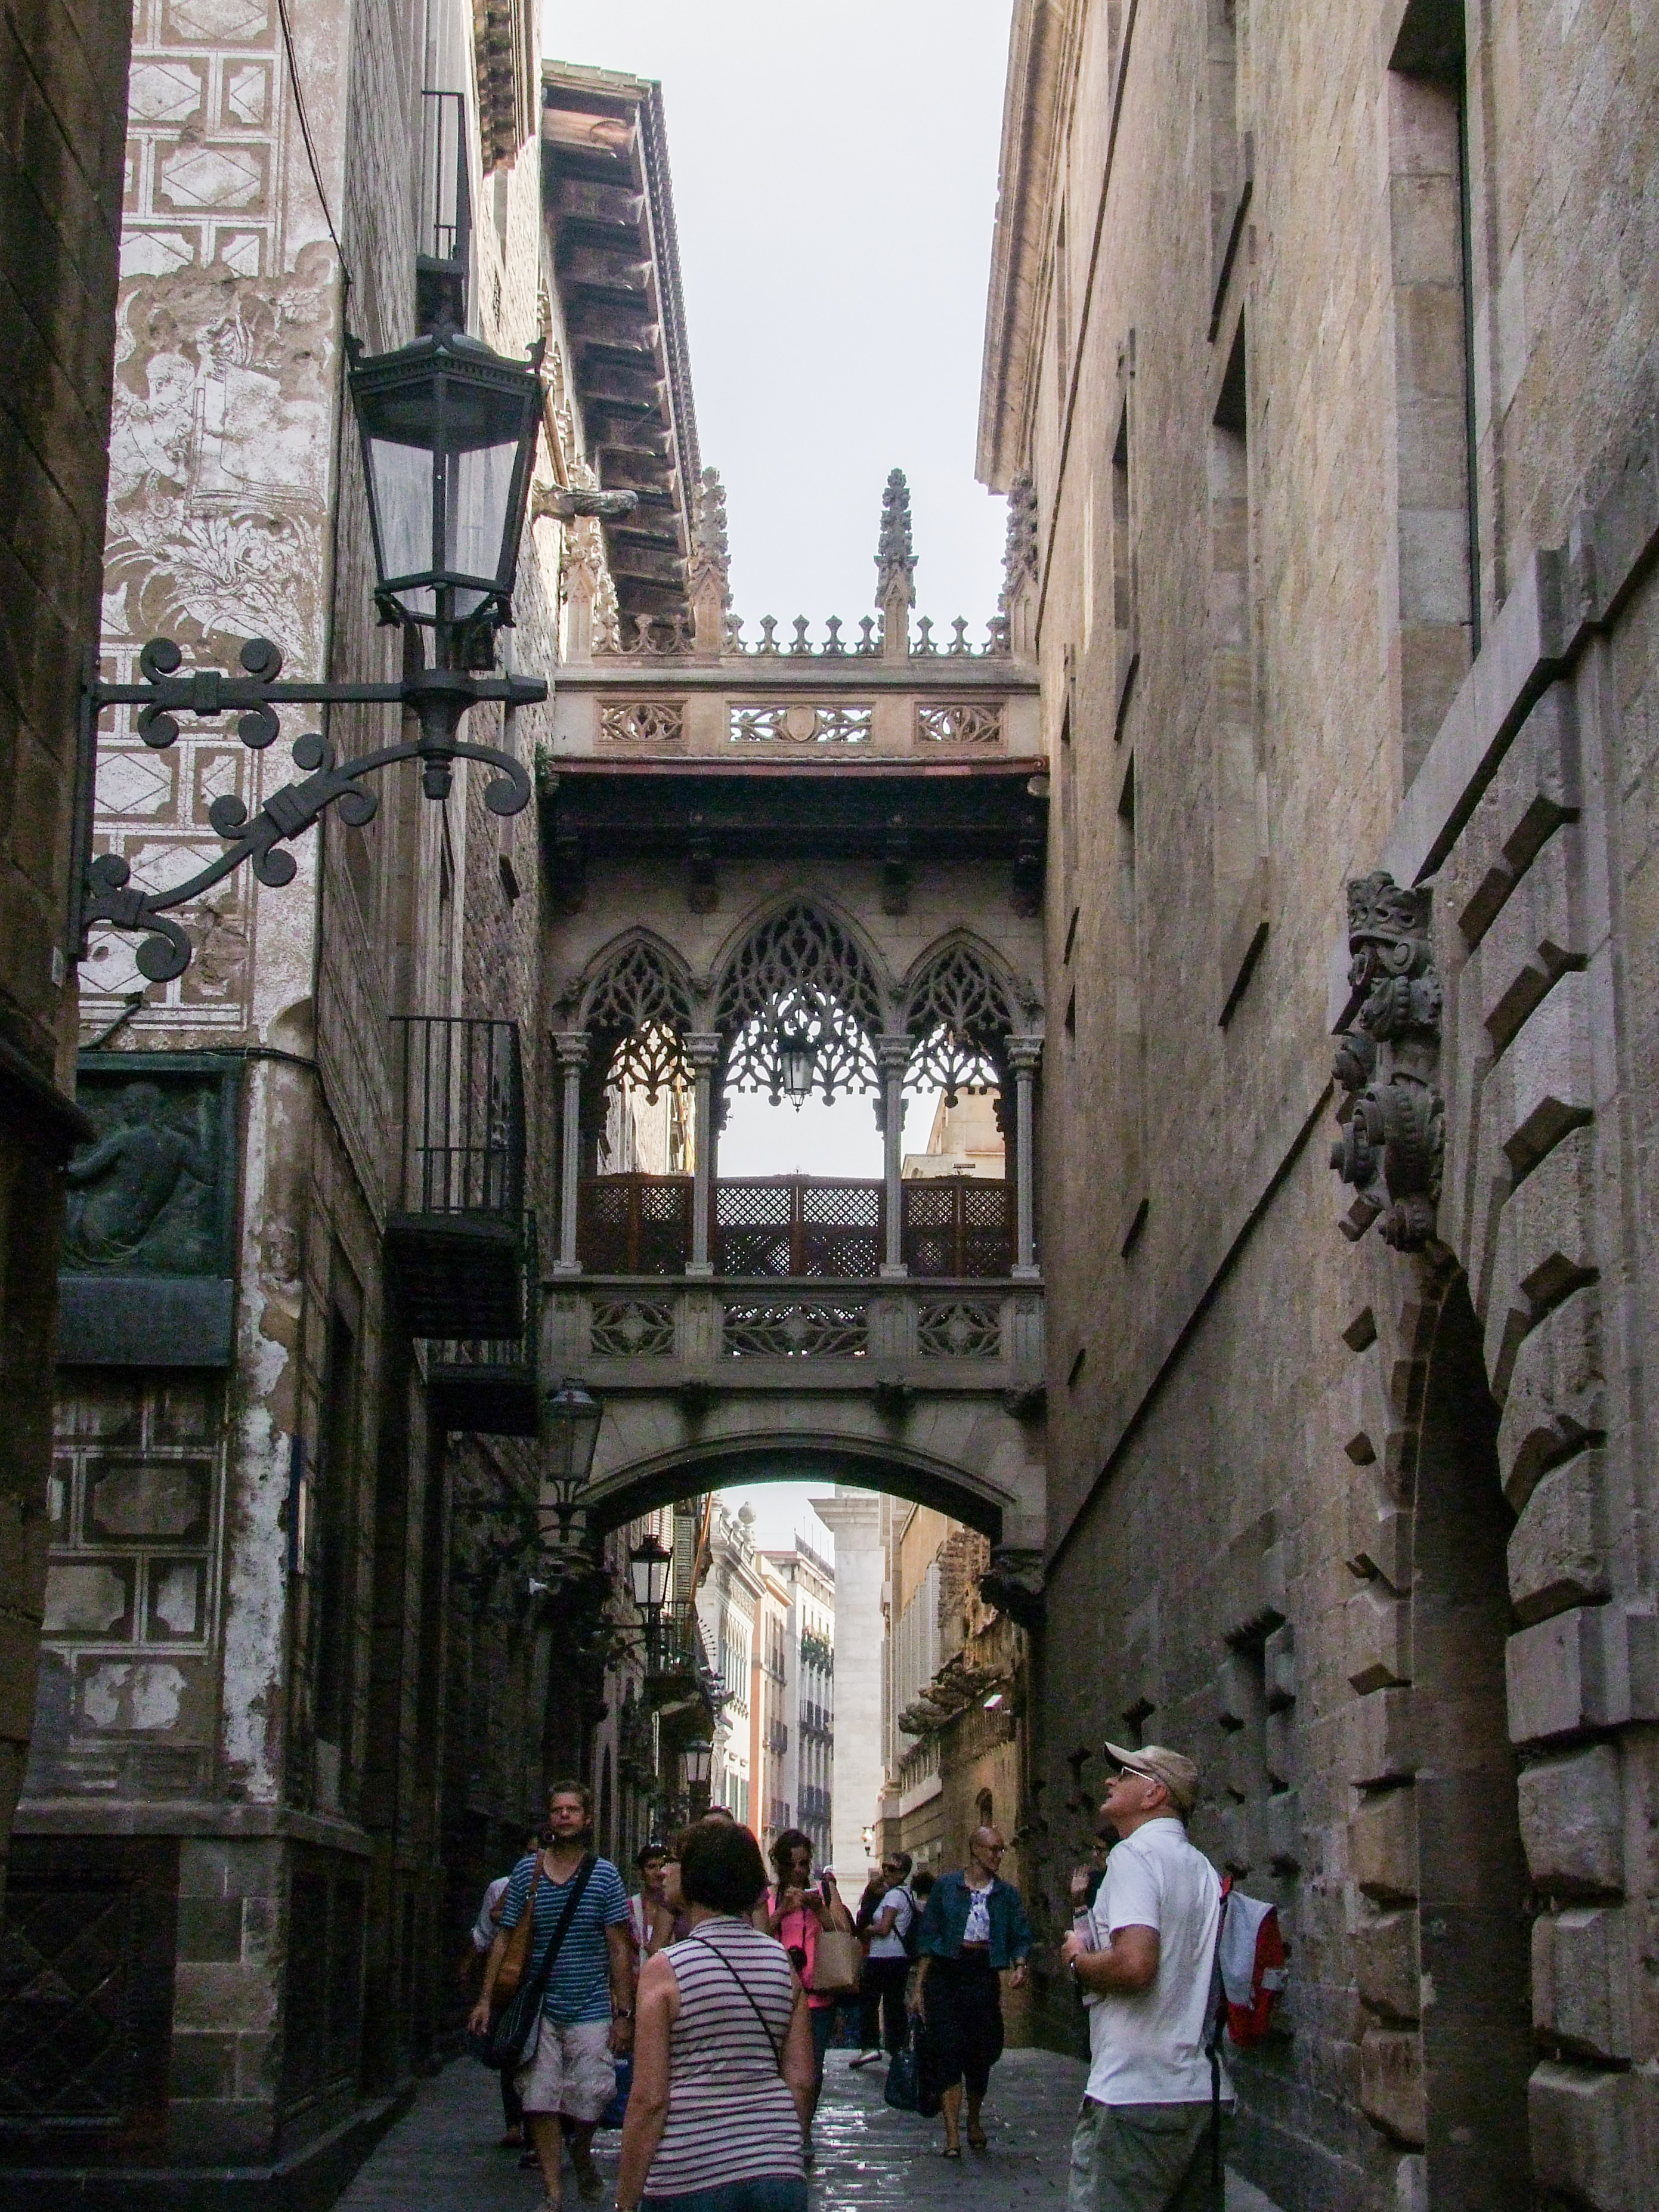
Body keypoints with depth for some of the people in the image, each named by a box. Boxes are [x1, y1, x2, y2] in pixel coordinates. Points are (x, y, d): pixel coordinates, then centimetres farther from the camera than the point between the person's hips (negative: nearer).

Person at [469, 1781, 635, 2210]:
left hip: (590, 2011, -1)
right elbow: (504, 1939, 5)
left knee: (590, 2101, -1)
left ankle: (581, 2152, 32)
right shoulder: (526, 1872, 3)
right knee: (541, 2102, -1)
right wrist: (486, 1999, -2)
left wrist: (624, 2013, -7)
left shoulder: (603, 1876, -1)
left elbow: (619, 1949, -2)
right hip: (539, 2009, 1)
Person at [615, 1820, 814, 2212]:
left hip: (690, 2180, -4)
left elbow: (649, 2098, -9)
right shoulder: (783, 1964, 5)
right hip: (779, 2178, 4)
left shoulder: (665, 1969, -7)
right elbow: (802, 2081, 6)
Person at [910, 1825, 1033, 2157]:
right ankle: (952, 2134, -9)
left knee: (982, 2054, 6)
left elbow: (1020, 1937, 8)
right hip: (945, 1972, -2)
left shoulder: (1007, 1894, 8)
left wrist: (1020, 1966, -14)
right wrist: (919, 1986, 1)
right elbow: (929, 1937, 5)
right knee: (949, 2051, -9)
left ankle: (974, 2121, 30)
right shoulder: (946, 1887, 3)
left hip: (984, 1975, 2)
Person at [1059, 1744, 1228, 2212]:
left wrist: (1078, 1961, -4)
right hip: (1206, 2093, 9)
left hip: (1135, 2093, -9)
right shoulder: (1202, 1868, 17)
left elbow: (1135, 1964, -23)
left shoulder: (1135, 1854, -10)